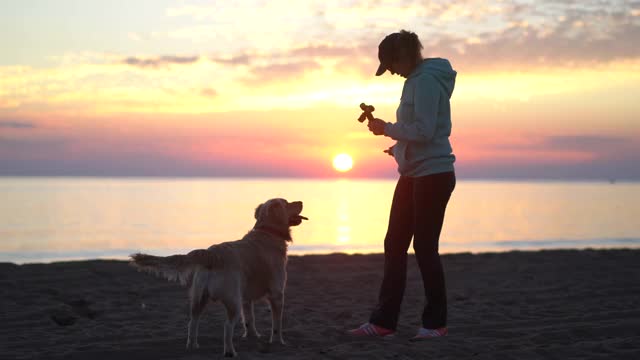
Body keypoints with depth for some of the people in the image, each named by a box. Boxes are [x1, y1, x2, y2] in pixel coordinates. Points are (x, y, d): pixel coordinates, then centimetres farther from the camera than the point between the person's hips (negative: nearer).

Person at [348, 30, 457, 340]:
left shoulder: (425, 80, -14)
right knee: (394, 246, 8)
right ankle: (383, 321, 12)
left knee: (425, 248, -2)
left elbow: (424, 131, -22)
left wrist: (387, 128, -12)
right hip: (413, 175, 10)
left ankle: (436, 323, 12)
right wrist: (399, 146, 12)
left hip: (433, 175, -10)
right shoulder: (416, 80, 16)